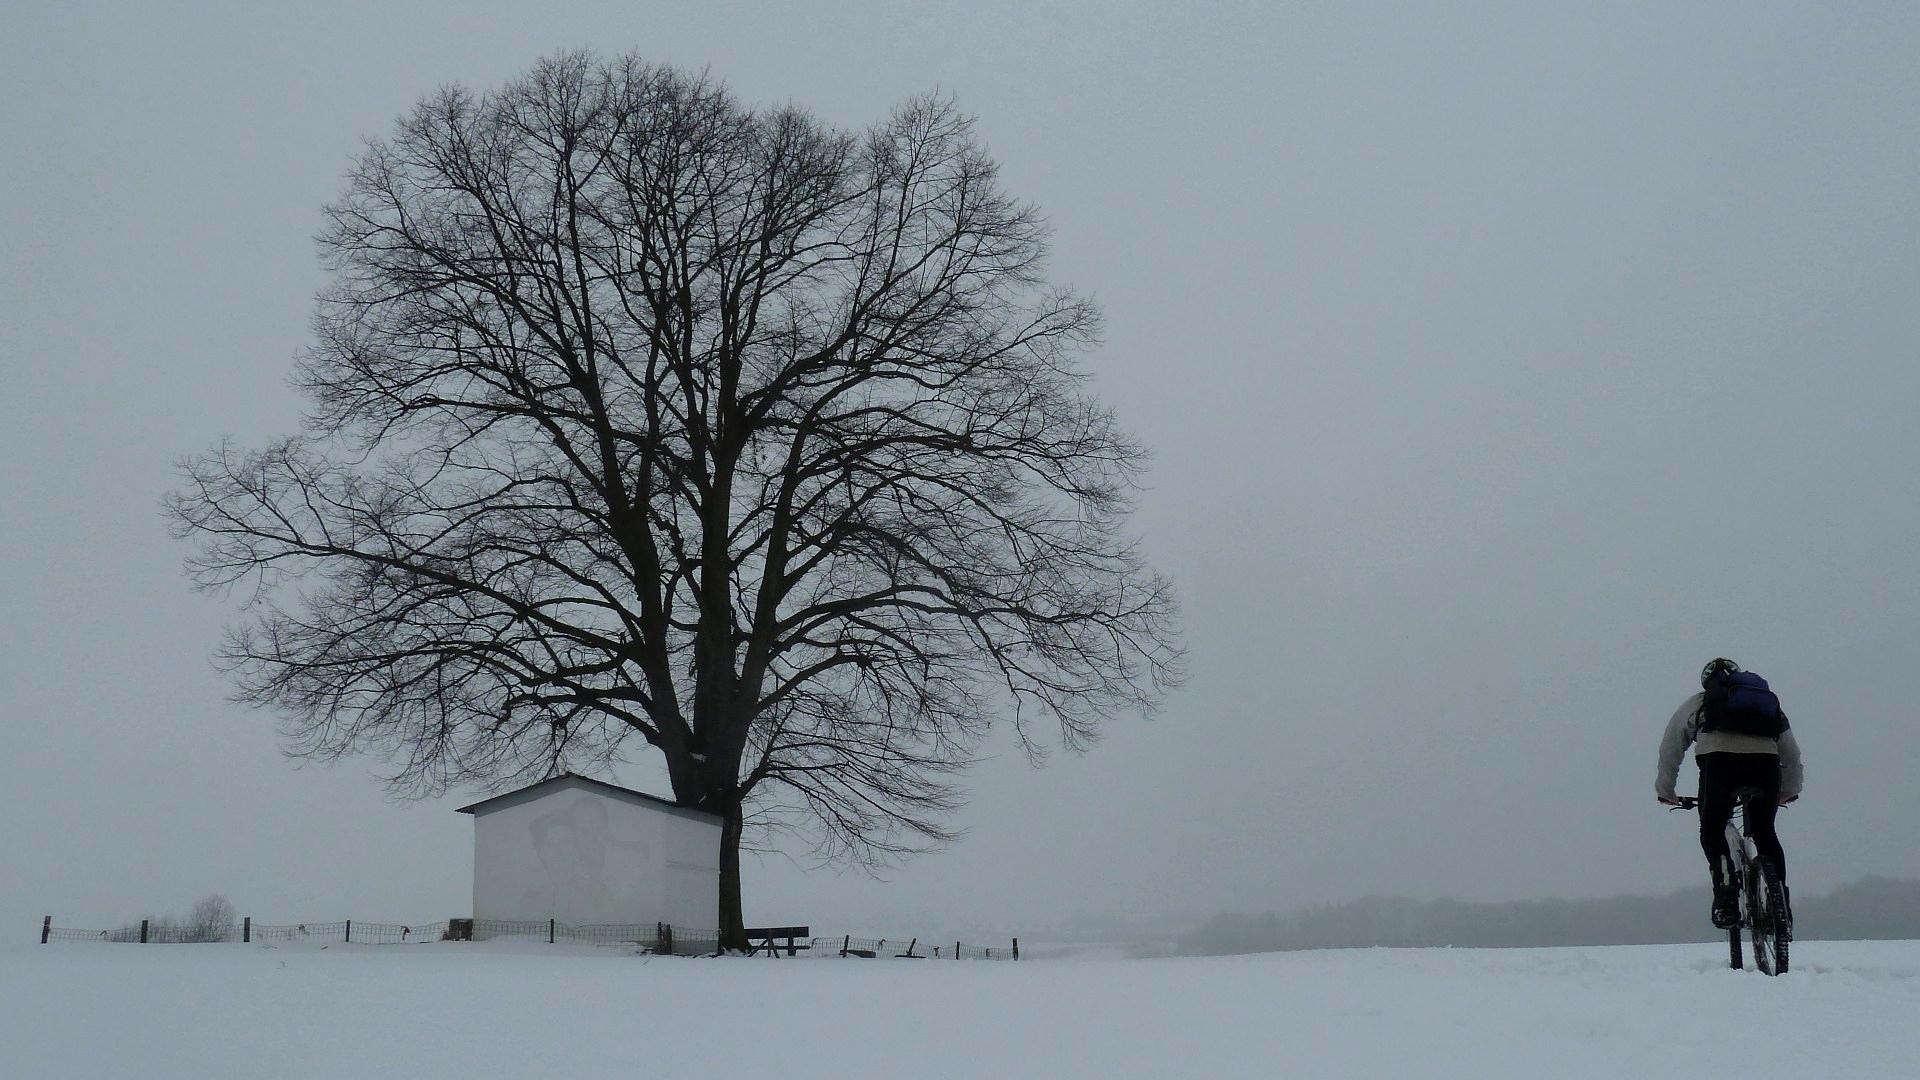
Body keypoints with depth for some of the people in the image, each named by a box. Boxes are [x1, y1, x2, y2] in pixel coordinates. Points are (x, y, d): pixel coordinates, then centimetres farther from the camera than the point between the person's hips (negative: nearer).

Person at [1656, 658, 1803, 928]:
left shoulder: (1696, 703, 30)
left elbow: (1670, 748, 31)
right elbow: (1792, 752, 41)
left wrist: (1665, 790, 41)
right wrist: (1789, 790, 53)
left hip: (1719, 758, -2)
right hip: (1766, 761, 3)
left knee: (1711, 830, 11)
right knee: (1764, 833, 19)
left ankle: (1726, 892, -7)